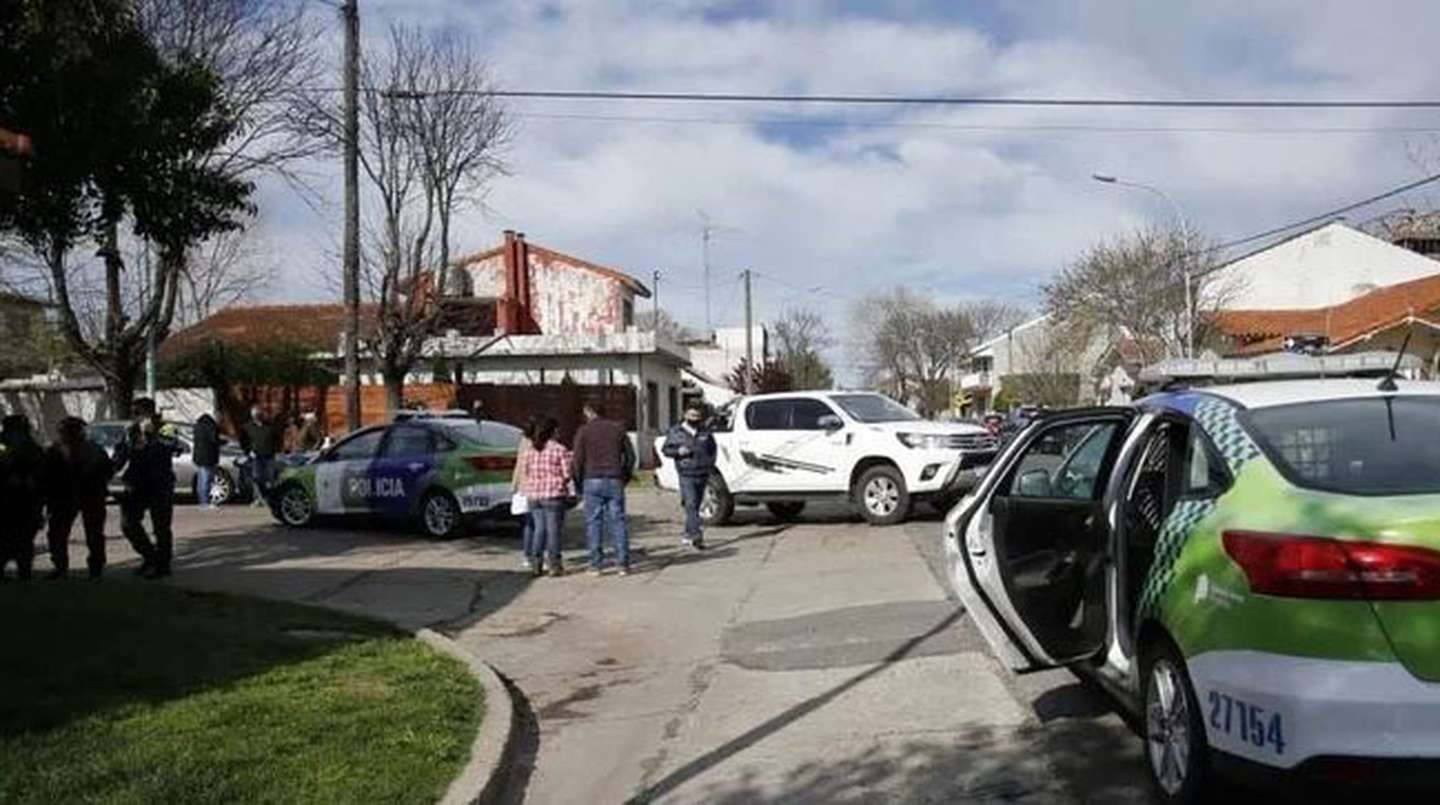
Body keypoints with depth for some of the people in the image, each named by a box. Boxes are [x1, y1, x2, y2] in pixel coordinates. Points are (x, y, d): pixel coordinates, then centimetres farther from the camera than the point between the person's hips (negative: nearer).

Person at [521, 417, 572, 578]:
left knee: (539, 528, 12)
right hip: (554, 494, -5)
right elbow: (567, 474, -10)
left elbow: (526, 472, 9)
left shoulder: (532, 450, 7)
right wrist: (561, 482, 10)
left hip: (534, 494, 5)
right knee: (553, 529, 1)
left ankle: (537, 565, 13)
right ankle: (555, 565, 5)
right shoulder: (560, 450, -8)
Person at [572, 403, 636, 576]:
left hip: (592, 482, -2)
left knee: (593, 522, 3)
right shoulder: (617, 428, 9)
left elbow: (578, 460, -4)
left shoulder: (583, 431, 0)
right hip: (615, 481, 2)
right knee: (618, 521, 4)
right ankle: (623, 563, 2)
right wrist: (625, 478, 17)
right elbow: (630, 456, 9)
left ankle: (596, 564, 2)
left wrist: (579, 486, 5)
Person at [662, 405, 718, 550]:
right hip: (686, 474, -4)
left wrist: (710, 464, 13)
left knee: (695, 505, 11)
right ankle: (696, 534, -22)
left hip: (702, 474, 4)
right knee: (691, 505, -16)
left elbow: (712, 448, 24)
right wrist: (678, 451, -11)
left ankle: (688, 534, 25)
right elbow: (665, 449, 7)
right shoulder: (675, 432, 3)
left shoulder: (705, 432, 11)